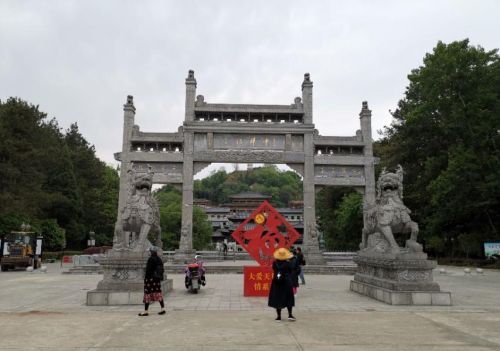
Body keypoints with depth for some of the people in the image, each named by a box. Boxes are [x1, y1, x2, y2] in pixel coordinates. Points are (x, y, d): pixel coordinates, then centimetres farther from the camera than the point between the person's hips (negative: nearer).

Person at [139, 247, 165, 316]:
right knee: (158, 293, 12)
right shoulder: (159, 259, 7)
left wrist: (146, 278, -9)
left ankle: (146, 311, 4)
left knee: (148, 293, -1)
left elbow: (148, 269, -16)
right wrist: (160, 277, 18)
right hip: (157, 279, 7)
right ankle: (162, 308, 11)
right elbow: (161, 270, 12)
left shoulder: (151, 259, -15)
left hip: (150, 279, -7)